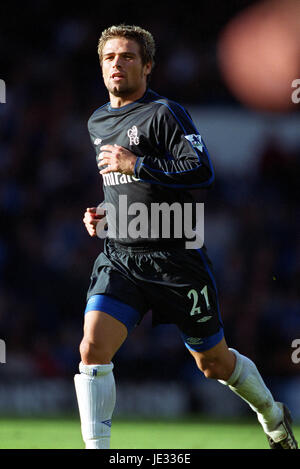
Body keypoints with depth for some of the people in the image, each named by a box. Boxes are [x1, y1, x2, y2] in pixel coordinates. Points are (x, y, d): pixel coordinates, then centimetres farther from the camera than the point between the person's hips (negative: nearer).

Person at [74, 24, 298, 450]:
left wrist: (136, 164, -21)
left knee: (214, 363, 9)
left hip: (176, 257, -5)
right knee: (93, 348, -18)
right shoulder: (97, 123, 14)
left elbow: (203, 172, -20)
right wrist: (104, 214, 11)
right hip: (120, 259, 5)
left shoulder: (164, 114, -8)